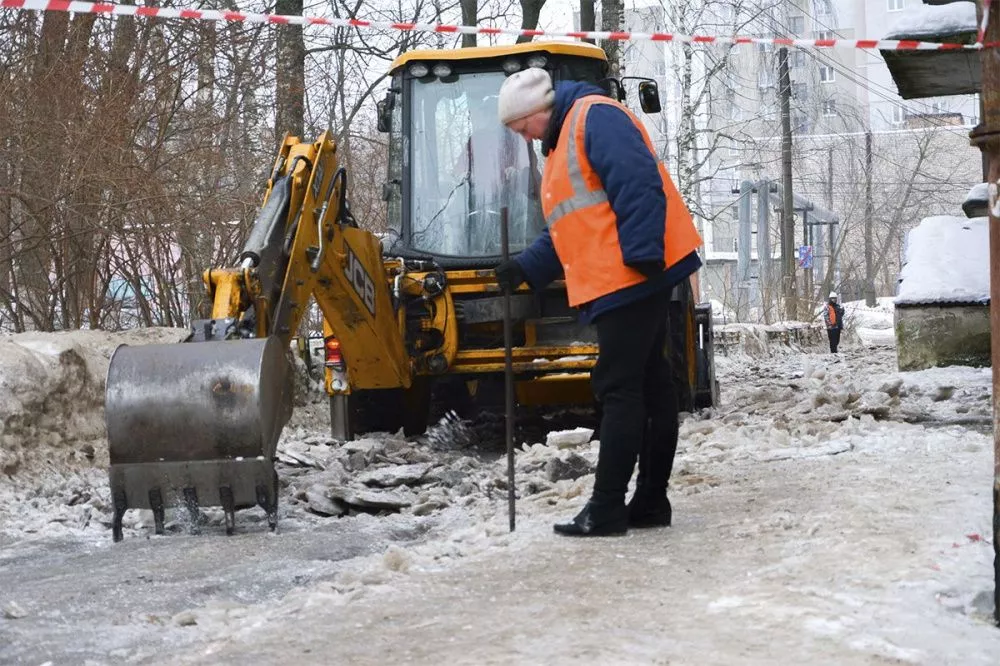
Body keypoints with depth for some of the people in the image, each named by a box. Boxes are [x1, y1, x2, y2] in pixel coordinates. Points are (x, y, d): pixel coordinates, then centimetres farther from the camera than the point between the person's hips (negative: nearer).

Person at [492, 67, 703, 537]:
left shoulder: (594, 118, -9)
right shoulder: (561, 145, 24)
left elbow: (639, 186, -21)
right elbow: (569, 229, 27)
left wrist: (642, 254, -26)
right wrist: (526, 268, 16)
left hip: (633, 277, -11)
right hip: (624, 285, 11)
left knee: (620, 391, -9)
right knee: (648, 386, 11)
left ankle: (606, 510, -6)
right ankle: (650, 502, 16)